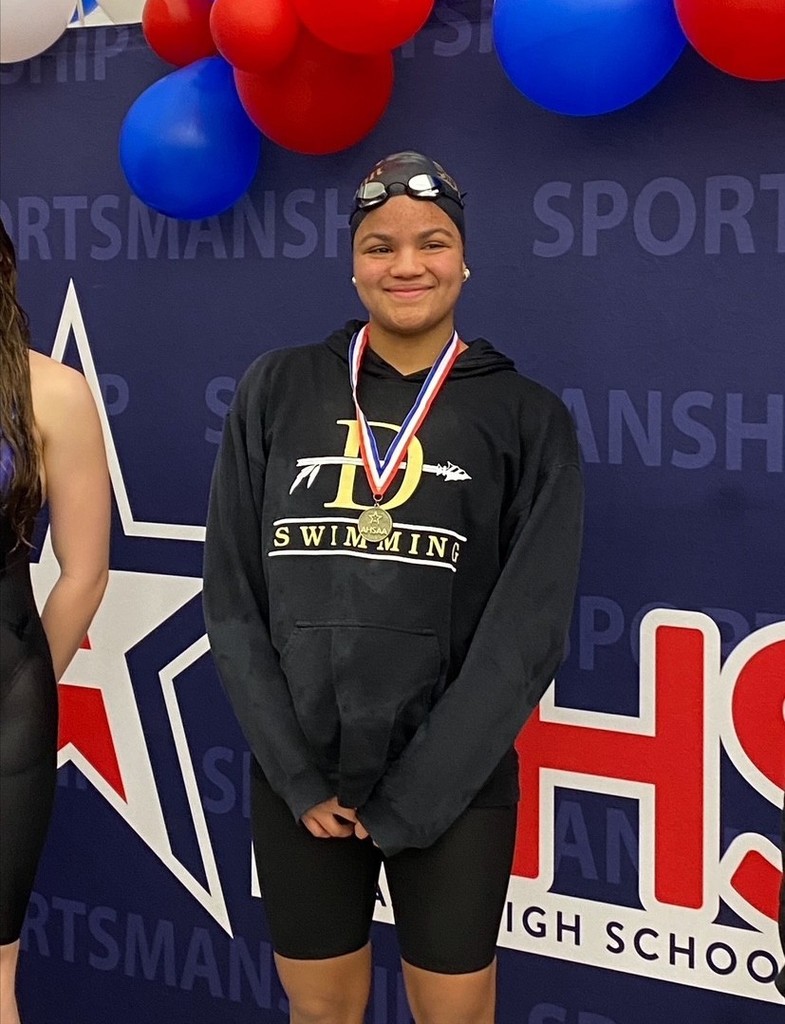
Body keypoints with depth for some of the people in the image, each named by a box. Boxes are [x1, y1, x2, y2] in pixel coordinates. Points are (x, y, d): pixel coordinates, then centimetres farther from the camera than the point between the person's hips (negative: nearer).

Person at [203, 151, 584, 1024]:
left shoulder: (526, 417, -2)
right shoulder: (277, 392, 2)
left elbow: (527, 629, -7)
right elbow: (233, 597, 1)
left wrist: (407, 800, -10)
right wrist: (297, 775, -6)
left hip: (453, 786, -2)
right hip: (298, 775, 2)